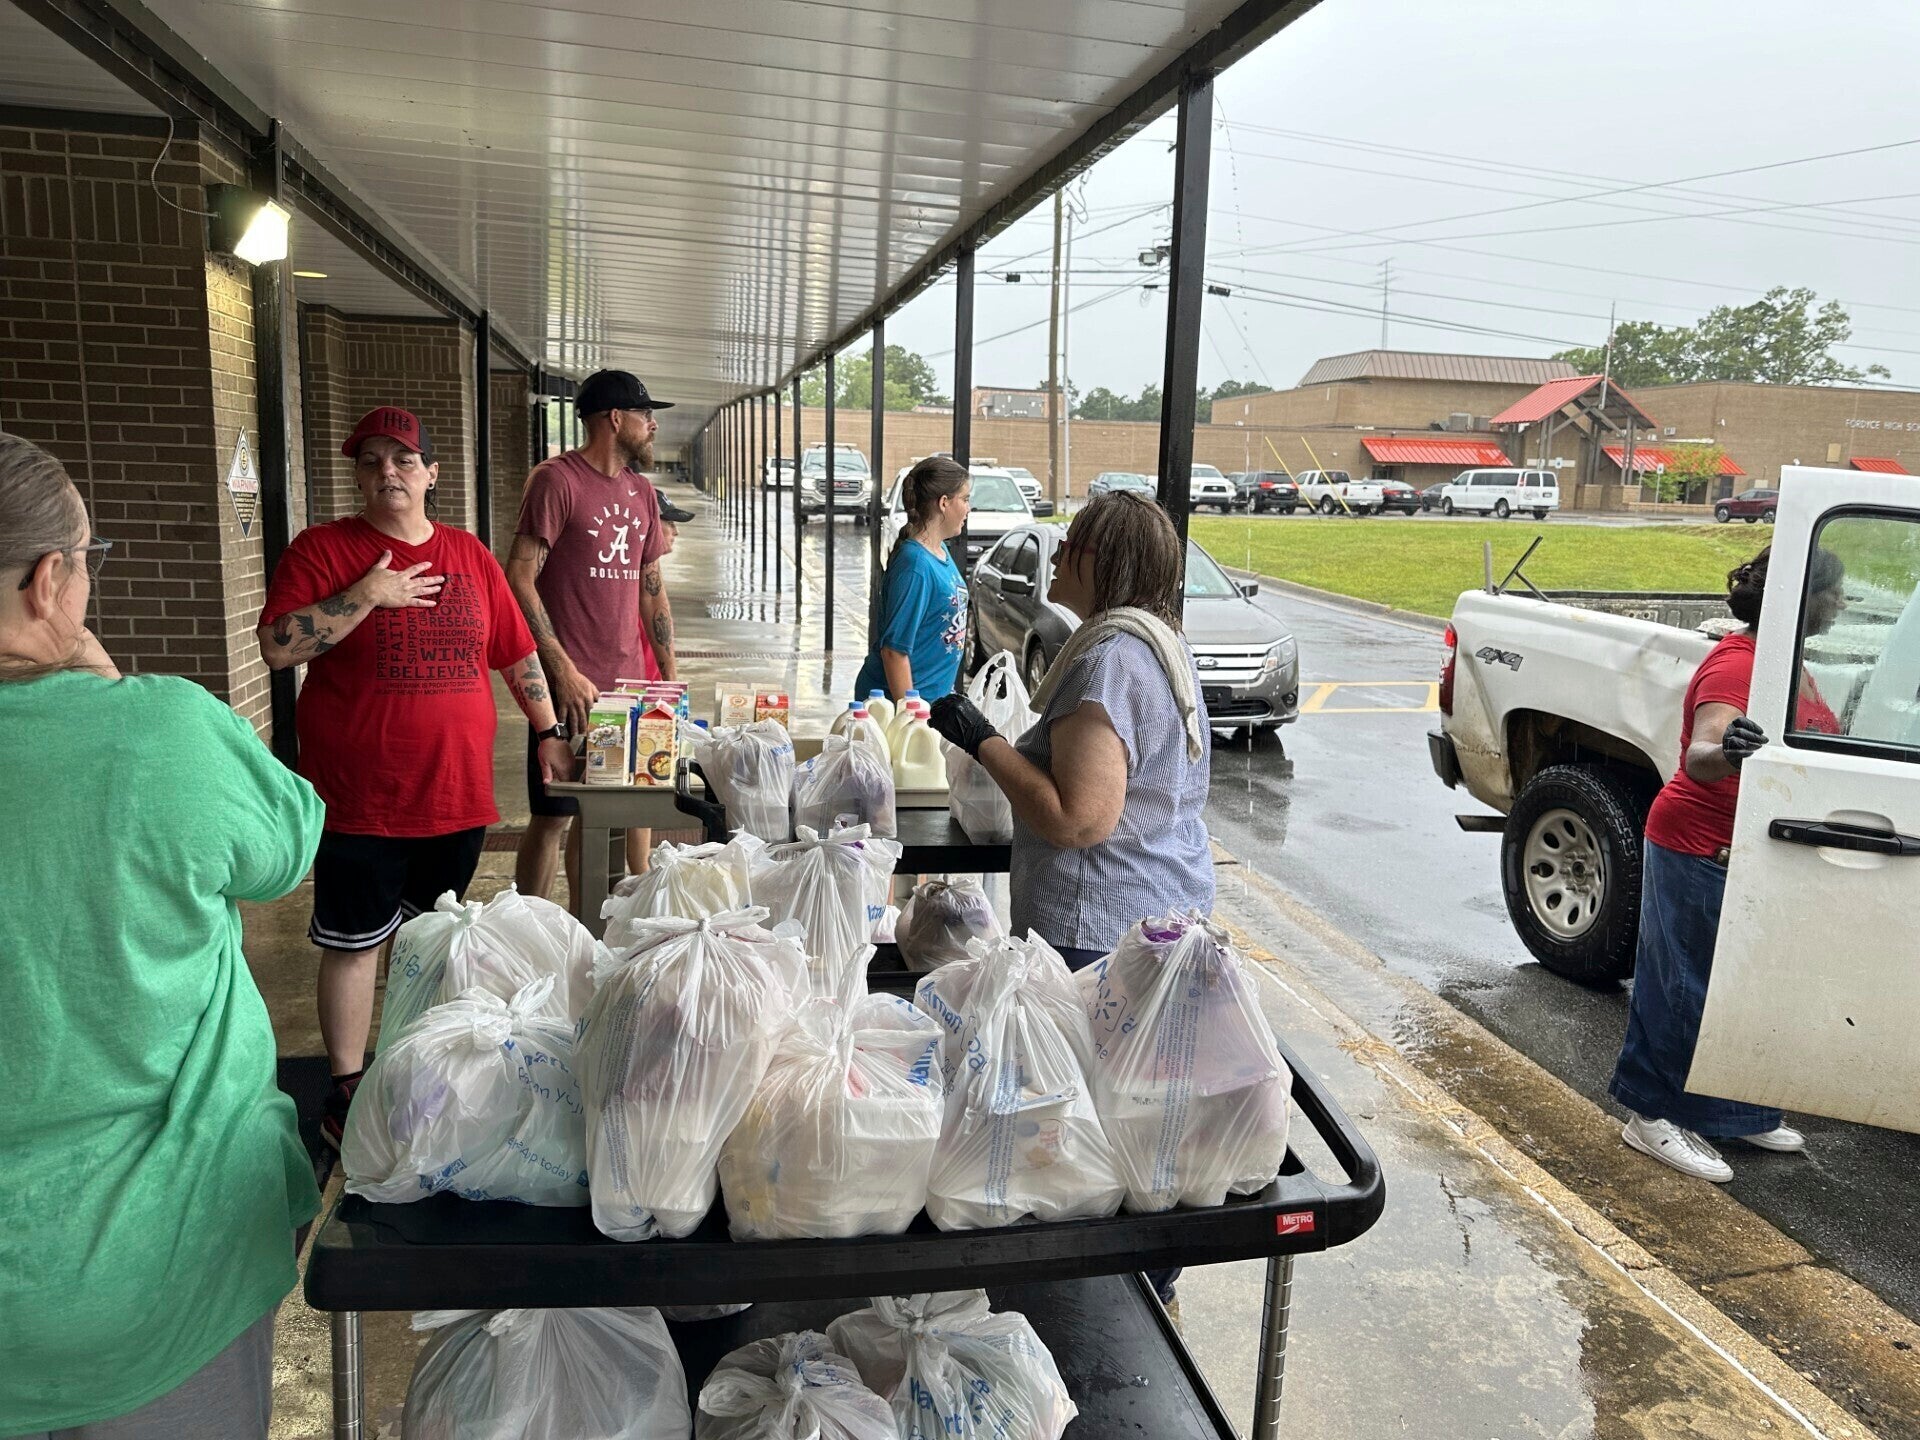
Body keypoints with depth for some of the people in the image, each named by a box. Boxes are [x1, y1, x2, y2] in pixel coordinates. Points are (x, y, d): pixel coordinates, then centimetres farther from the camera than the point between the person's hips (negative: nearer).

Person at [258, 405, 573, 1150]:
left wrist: (549, 731, 11)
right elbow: (277, 646, -13)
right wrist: (368, 595, -18)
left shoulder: (469, 555, 9)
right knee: (354, 943, 6)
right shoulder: (322, 548, -3)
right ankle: (347, 1091, 20)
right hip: (359, 800, -4)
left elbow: (518, 654, 14)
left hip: (459, 794, 4)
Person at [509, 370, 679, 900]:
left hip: (629, 681, 7)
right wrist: (562, 669, -18)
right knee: (555, 815, 0)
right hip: (571, 684, -6)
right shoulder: (557, 480, -7)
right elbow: (519, 579, -12)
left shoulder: (641, 490, 15)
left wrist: (669, 673, 16)